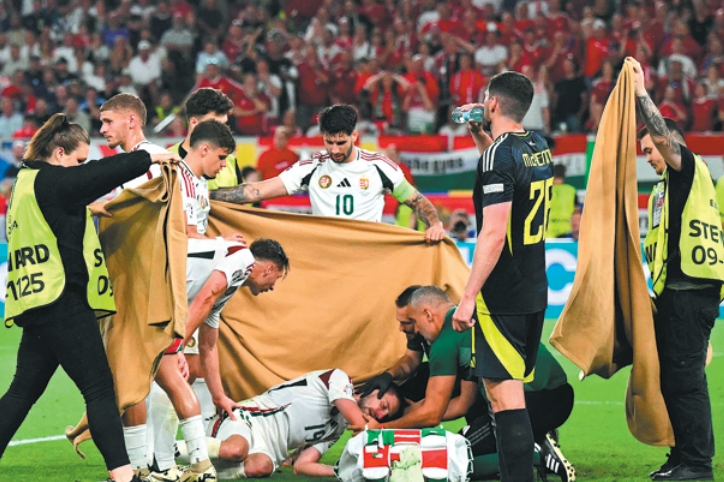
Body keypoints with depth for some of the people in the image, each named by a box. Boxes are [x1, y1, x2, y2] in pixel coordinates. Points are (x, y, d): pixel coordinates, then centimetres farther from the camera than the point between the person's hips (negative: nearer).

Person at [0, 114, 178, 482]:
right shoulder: (50, 182, -11)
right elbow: (105, 173, -13)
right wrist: (150, 158, -2)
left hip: (37, 306, 10)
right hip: (62, 302, -10)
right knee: (99, 388, -8)